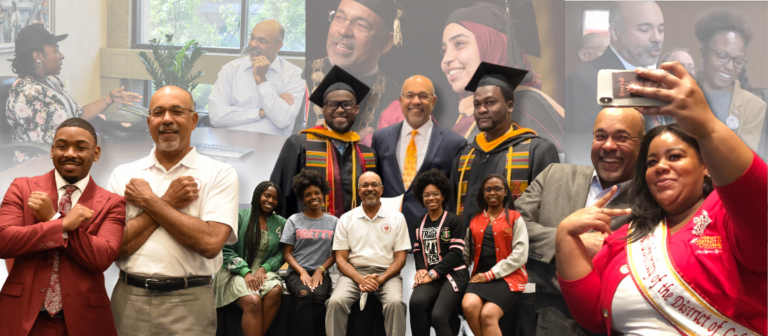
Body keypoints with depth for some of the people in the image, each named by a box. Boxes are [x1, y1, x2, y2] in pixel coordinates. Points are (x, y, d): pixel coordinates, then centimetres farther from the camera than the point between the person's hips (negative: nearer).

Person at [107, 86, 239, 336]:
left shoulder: (220, 174, -4)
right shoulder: (123, 175, 4)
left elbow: (210, 242, -17)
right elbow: (113, 246, -4)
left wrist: (149, 201, -10)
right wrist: (168, 202, -10)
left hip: (188, 305, -2)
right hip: (128, 299, 2)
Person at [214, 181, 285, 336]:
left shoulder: (280, 223, 10)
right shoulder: (240, 217, 1)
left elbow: (280, 254, 9)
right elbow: (226, 250, -3)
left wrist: (264, 268, -11)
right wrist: (246, 272, -15)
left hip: (264, 271, 3)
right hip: (237, 272, -3)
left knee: (275, 291, -32)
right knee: (253, 301, -34)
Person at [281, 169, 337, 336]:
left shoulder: (333, 222, 11)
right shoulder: (294, 220, 9)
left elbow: (335, 254, 9)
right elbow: (287, 253, 5)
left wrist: (320, 270, -8)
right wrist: (302, 272, -10)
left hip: (321, 273, 1)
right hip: (297, 273, 0)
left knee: (319, 296, -33)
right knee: (304, 294, -34)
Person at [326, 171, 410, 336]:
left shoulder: (397, 218, 7)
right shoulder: (346, 219, 9)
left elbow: (400, 258, 4)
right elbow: (340, 258, 5)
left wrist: (380, 280, -12)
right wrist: (360, 279, -13)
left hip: (386, 273, 0)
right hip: (354, 273, 1)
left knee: (395, 302, -31)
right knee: (336, 301, -28)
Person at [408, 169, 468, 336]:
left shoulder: (454, 220, 0)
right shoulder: (418, 223, 18)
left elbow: (455, 253, -7)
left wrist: (433, 274, -13)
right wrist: (421, 269, -3)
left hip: (453, 274, -4)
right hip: (429, 276, 4)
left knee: (438, 315, -28)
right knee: (415, 303, -29)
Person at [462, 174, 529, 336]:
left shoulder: (515, 218, 3)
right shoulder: (476, 220, 15)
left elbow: (520, 255, -7)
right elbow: (467, 253, 16)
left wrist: (491, 274, -12)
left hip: (508, 276, -3)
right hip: (482, 275, 4)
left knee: (488, 314, -28)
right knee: (468, 305, -28)